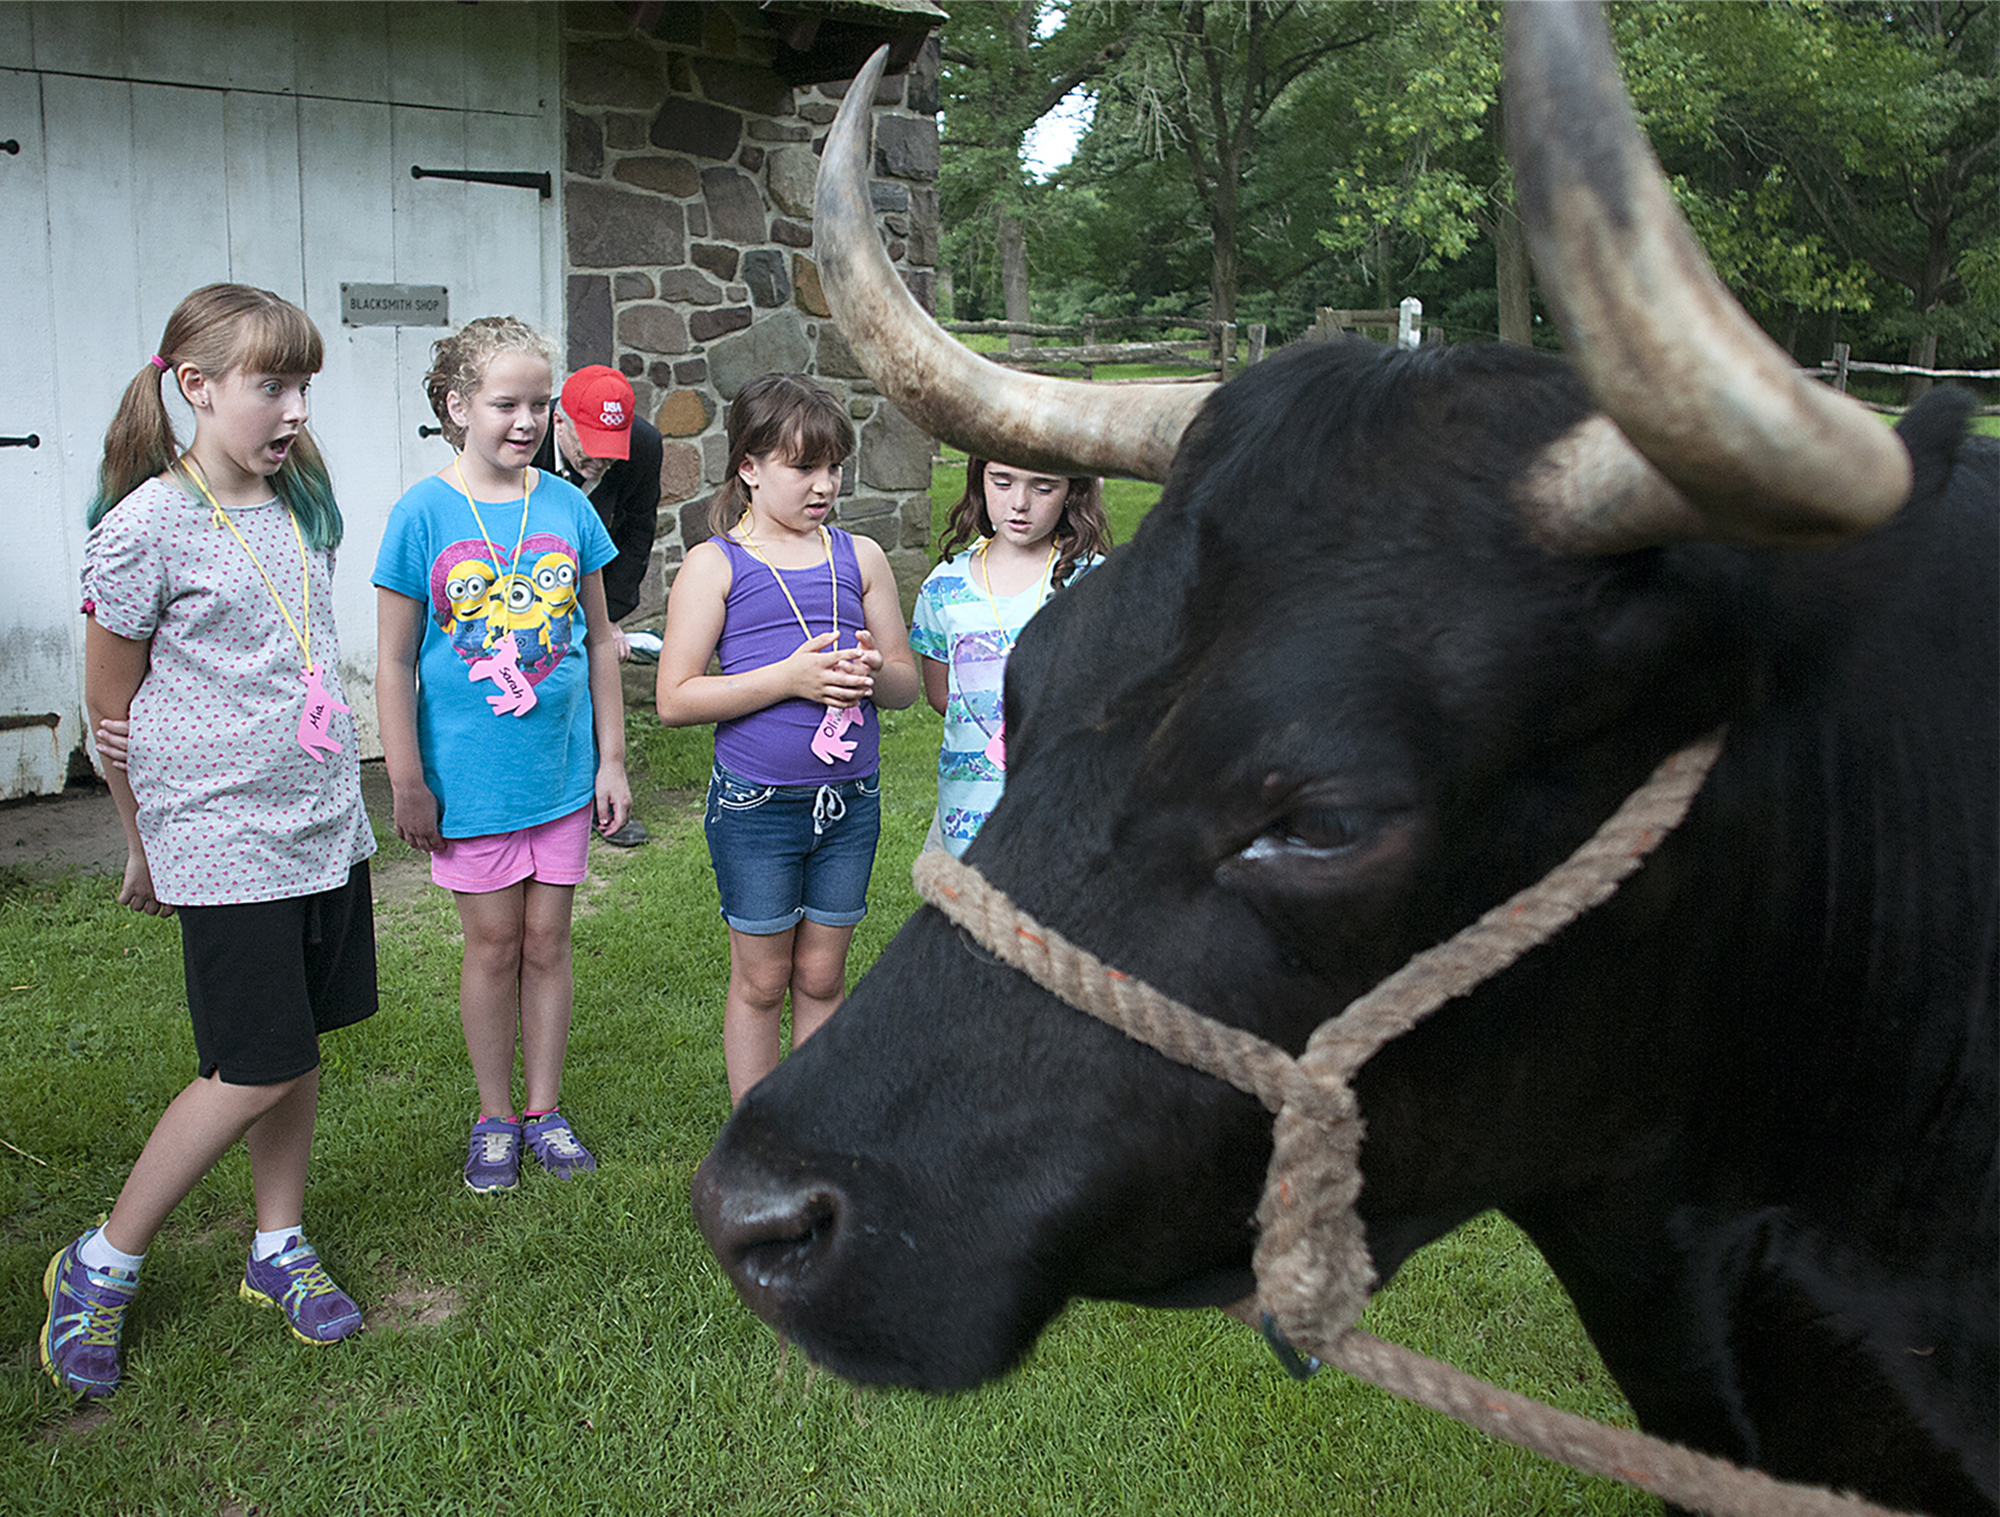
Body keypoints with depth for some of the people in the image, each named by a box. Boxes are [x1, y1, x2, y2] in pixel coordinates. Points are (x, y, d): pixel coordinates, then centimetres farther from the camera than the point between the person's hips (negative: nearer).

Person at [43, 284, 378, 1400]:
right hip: (225, 845, -6)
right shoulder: (144, 527, -12)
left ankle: (280, 1248, 30)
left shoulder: (306, 504, 7)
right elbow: (111, 709, -3)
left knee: (299, 1049, 12)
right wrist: (147, 846, 6)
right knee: (254, 1072, -2)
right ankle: (102, 1266, 17)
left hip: (329, 827, 6)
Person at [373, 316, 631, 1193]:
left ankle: (544, 1109, 27)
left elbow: (599, 638, 8)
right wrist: (406, 781, -5)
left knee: (547, 939, 11)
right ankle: (495, 1118, 26)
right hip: (469, 777, -2)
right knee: (493, 944, 8)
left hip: (561, 768, 2)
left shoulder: (567, 507, 1)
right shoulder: (422, 514, -8)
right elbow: (395, 662, -4)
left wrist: (611, 759, 7)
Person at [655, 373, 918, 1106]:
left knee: (822, 975, 13)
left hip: (850, 798, 3)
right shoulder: (714, 564, -5)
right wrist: (789, 676, -20)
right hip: (755, 803, -3)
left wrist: (873, 674, -14)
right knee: (761, 981, 9)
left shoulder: (860, 557, 6)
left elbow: (907, 683, 10)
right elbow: (675, 700, -11)